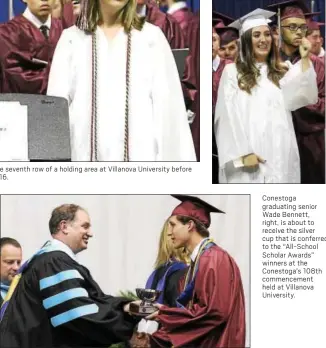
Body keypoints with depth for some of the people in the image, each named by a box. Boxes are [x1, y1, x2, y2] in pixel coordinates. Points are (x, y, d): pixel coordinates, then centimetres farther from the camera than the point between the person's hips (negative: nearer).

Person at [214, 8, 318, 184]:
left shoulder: (283, 71, 15)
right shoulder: (232, 71, 4)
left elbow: (305, 96, -2)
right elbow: (228, 117, -3)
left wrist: (305, 59, -9)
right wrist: (242, 153, -13)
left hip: (281, 156, 3)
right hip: (249, 157, -3)